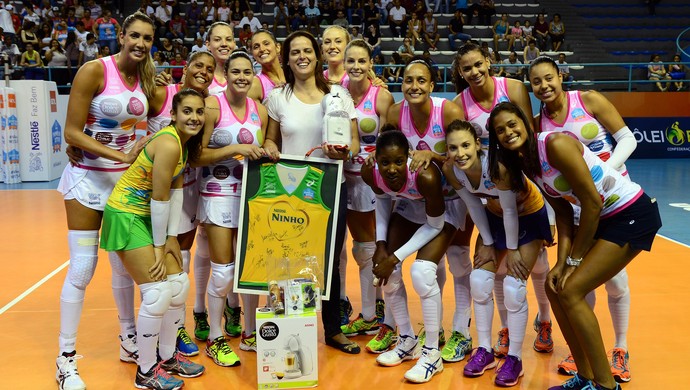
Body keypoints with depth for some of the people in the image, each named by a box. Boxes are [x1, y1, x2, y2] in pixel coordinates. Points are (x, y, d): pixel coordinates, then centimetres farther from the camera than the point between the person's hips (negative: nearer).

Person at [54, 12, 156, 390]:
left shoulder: (145, 75, 4)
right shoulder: (94, 71, -14)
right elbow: (71, 133, -17)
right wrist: (121, 156, -24)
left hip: (126, 178, 6)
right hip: (89, 177, -5)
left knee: (124, 263, 13)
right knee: (81, 269, -3)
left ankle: (129, 340, 28)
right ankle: (66, 357, 11)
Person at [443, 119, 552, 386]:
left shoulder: (497, 166, -38)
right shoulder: (450, 170, -21)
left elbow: (510, 210, -26)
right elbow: (474, 206, -7)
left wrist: (512, 250, -15)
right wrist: (488, 243, -2)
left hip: (529, 216, -5)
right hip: (496, 216, 6)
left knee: (514, 287, -9)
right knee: (479, 281, 1)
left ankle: (514, 359, 8)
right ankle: (485, 351, 17)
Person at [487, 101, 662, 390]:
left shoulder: (555, 144, -23)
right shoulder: (524, 162, 3)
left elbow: (592, 203, -20)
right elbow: (563, 212, 5)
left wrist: (574, 259, -12)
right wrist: (562, 261, -6)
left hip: (634, 213, -8)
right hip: (603, 219, 8)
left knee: (571, 291, -13)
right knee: (555, 286, 4)